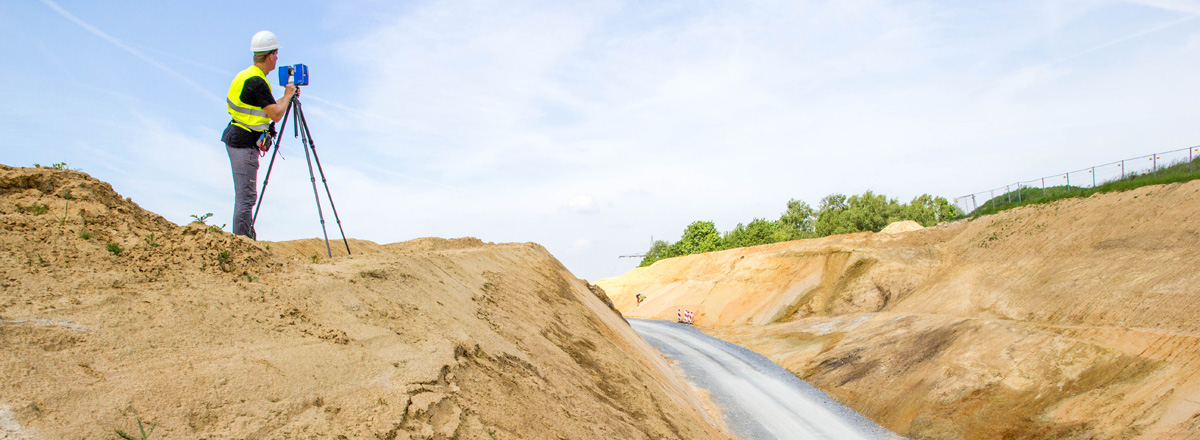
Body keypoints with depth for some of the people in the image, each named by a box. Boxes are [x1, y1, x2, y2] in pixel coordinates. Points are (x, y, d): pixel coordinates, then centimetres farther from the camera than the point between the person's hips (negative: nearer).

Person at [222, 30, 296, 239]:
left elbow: (270, 109, 21)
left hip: (236, 139, 11)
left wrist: (287, 97, 23)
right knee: (246, 196, -7)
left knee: (246, 195, 15)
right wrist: (288, 95, -4)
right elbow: (276, 115, -19)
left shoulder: (246, 76, 14)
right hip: (244, 144, -11)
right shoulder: (256, 82, -18)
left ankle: (247, 240, 22)